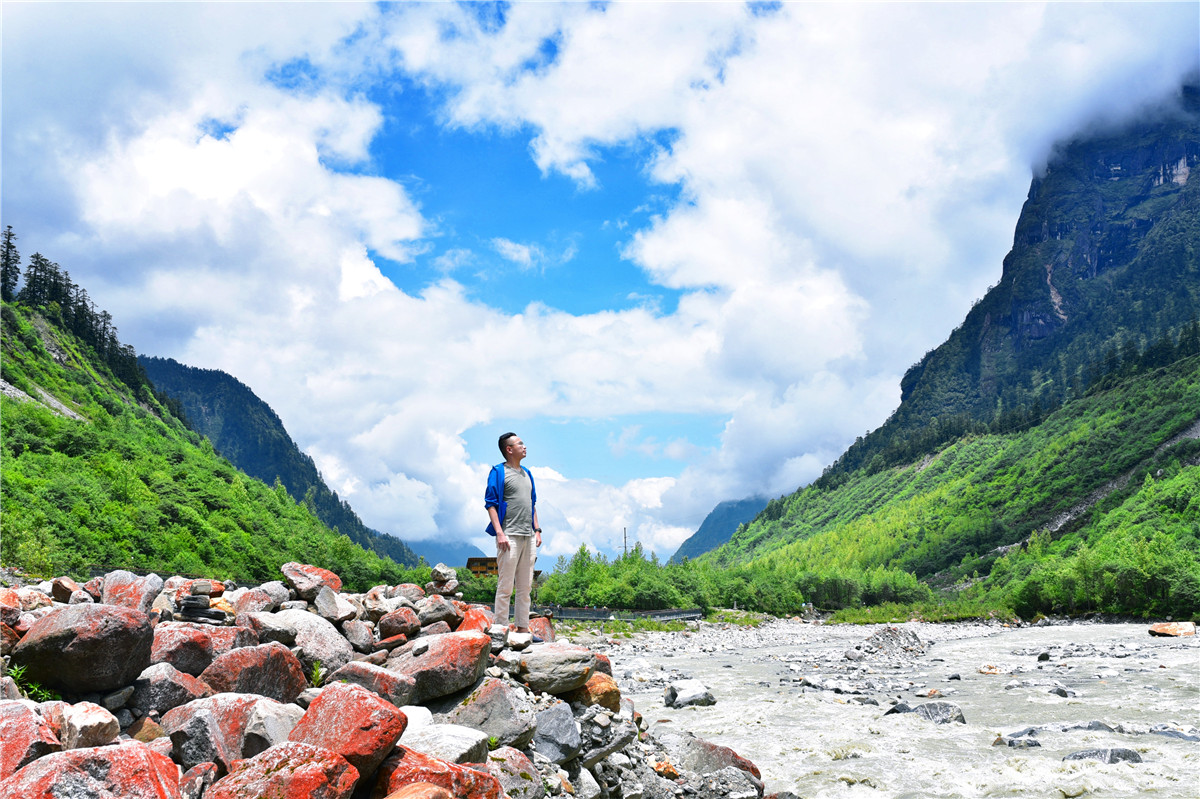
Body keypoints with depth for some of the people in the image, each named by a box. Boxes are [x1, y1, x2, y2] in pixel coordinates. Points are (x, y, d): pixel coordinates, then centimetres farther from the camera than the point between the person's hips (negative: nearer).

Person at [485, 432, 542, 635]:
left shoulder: (527, 474, 20)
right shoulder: (499, 472, -2)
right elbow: (491, 504, -8)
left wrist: (537, 530, 15)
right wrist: (499, 533, -17)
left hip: (528, 537, 7)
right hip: (510, 536, -7)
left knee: (525, 586, 9)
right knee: (506, 586, -7)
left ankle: (522, 628, 15)